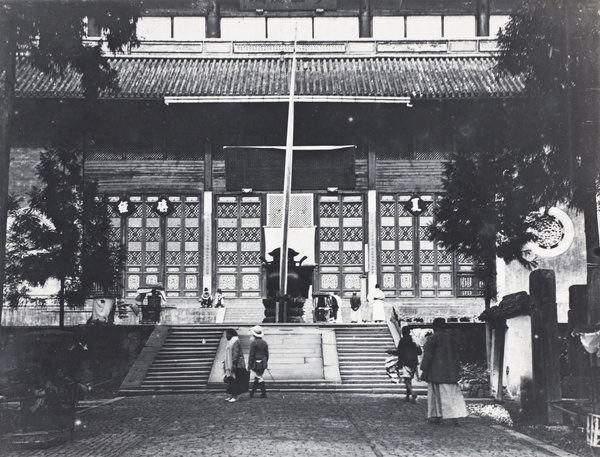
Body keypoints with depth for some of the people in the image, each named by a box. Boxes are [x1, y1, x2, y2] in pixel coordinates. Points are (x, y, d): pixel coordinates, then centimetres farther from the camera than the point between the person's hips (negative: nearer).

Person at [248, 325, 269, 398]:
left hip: (256, 364, -7)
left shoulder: (254, 343, -13)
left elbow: (251, 355, -14)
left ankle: (264, 394, 1)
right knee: (258, 378, 13)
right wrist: (266, 363, 24)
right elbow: (267, 354, 14)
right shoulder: (264, 342, 8)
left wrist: (249, 366, -10)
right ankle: (252, 393, 21)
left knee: (259, 379, 0)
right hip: (263, 364, 7)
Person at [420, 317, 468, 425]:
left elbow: (428, 355, -12)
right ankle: (455, 415, -8)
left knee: (436, 393, 4)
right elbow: (456, 355, 12)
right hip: (450, 371, 4)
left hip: (436, 371, -4)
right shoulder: (451, 338, 8)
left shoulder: (432, 338, -8)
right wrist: (456, 370, 18)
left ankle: (436, 416, 7)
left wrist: (424, 370, -8)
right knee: (452, 392, 5)